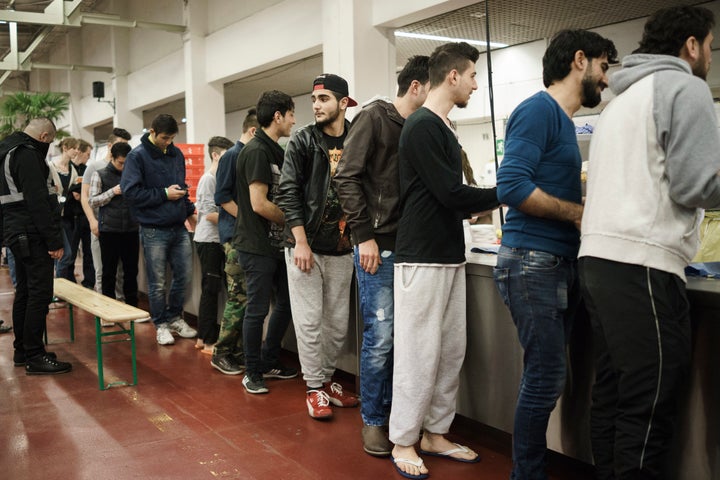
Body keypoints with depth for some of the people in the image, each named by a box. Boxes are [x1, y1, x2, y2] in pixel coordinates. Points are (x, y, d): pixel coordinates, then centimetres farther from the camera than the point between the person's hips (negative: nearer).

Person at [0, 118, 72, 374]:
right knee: (40, 293, -8)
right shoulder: (28, 155, -16)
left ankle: (22, 350, 22)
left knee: (24, 292, 15)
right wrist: (54, 240, -20)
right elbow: (38, 202, -22)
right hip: (31, 234, -11)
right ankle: (35, 357, -5)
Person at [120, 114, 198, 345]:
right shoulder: (137, 156, -8)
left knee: (183, 276, 10)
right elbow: (130, 191, -15)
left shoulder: (176, 154, 10)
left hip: (179, 228, 5)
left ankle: (175, 317, 28)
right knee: (157, 282, 4)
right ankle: (161, 324, 20)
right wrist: (164, 194, -15)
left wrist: (189, 211, 16)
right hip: (154, 230, -5)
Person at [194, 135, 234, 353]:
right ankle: (209, 341, 2)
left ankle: (203, 337, 20)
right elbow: (210, 214, -18)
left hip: (218, 240, 9)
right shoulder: (208, 179, -13)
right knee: (211, 289, -4)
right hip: (209, 240, -9)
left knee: (210, 289, 12)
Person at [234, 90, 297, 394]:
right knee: (257, 309, 1)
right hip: (257, 245, -9)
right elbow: (259, 204, -22)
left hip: (276, 243, 9)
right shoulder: (256, 151, -17)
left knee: (286, 302, 15)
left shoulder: (275, 151, 13)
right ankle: (252, 372, 15)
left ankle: (269, 363, 29)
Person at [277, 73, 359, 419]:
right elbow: (287, 192, -7)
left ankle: (327, 380, 27)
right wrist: (301, 241, -13)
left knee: (338, 322, 10)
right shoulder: (303, 141, -3)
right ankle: (314, 388, 14)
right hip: (306, 245, -3)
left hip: (342, 248, 3)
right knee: (309, 321, 1)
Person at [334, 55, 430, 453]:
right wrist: (364, 235, -14)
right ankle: (372, 421, 10)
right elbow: (347, 178, -10)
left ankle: (393, 410, 23)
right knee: (380, 336, -5)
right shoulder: (374, 117, -4)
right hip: (378, 245, -7)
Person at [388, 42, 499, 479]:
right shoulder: (422, 126, -12)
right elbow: (450, 193, -15)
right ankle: (403, 442, 11)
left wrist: (482, 204, 11)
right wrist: (504, 194, -6)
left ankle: (435, 434, 23)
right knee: (420, 354, -2)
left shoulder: (444, 128, 16)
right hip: (423, 257, -9)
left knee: (452, 352, 11)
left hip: (450, 255, 9)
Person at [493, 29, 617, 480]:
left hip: (560, 262, 9)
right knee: (546, 379, -6)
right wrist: (578, 212, -13)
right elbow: (512, 186, -20)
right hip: (533, 261, -9)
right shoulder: (539, 109, -10)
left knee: (545, 378, 12)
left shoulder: (564, 120, 18)